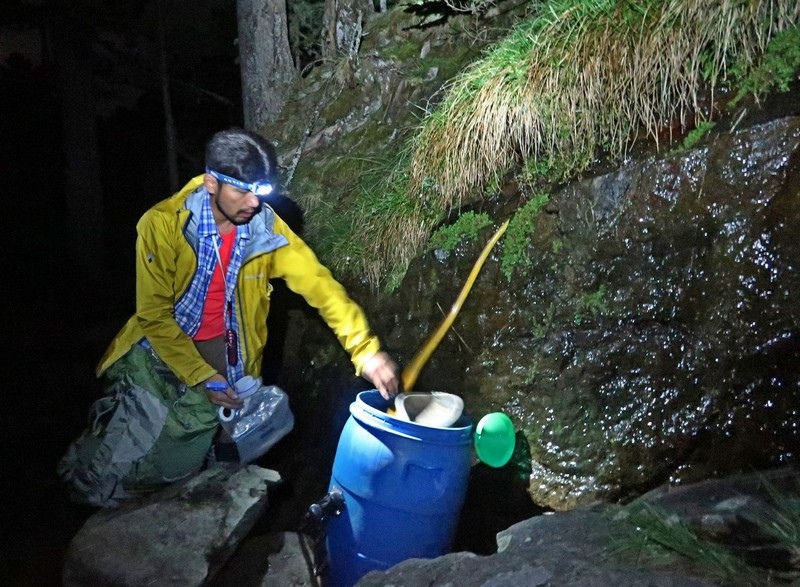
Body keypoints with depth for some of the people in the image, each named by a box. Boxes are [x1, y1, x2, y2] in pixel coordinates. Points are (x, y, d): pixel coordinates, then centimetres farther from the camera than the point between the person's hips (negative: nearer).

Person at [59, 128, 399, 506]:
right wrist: (201, 376, -18)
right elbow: (154, 314, -14)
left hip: (224, 349, 2)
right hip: (163, 344, -1)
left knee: (177, 465, -6)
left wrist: (365, 350, -23)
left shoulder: (266, 228, -12)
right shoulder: (162, 224, -19)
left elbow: (319, 284, -13)